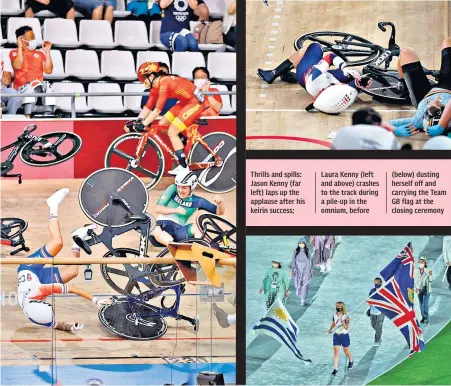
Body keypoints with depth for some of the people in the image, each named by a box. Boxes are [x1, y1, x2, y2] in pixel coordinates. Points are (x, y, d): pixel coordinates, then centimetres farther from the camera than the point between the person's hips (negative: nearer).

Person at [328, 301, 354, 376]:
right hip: (336, 335, 4)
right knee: (336, 352, -3)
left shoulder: (346, 316, -16)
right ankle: (335, 369, -4)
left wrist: (342, 322, -36)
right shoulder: (334, 314, 0)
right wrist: (330, 329, -2)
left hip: (344, 336, -4)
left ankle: (351, 362, 45)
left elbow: (347, 328, -21)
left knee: (346, 351, 14)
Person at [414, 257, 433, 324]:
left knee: (425, 304, -8)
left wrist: (430, 275, -23)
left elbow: (431, 280, -6)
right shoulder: (416, 272, 2)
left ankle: (426, 317, 0)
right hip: (419, 290, 4)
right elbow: (415, 281, 10)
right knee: (421, 304, 10)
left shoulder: (427, 271, -8)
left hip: (426, 289, -4)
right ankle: (423, 317, 20)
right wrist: (416, 288, 0)